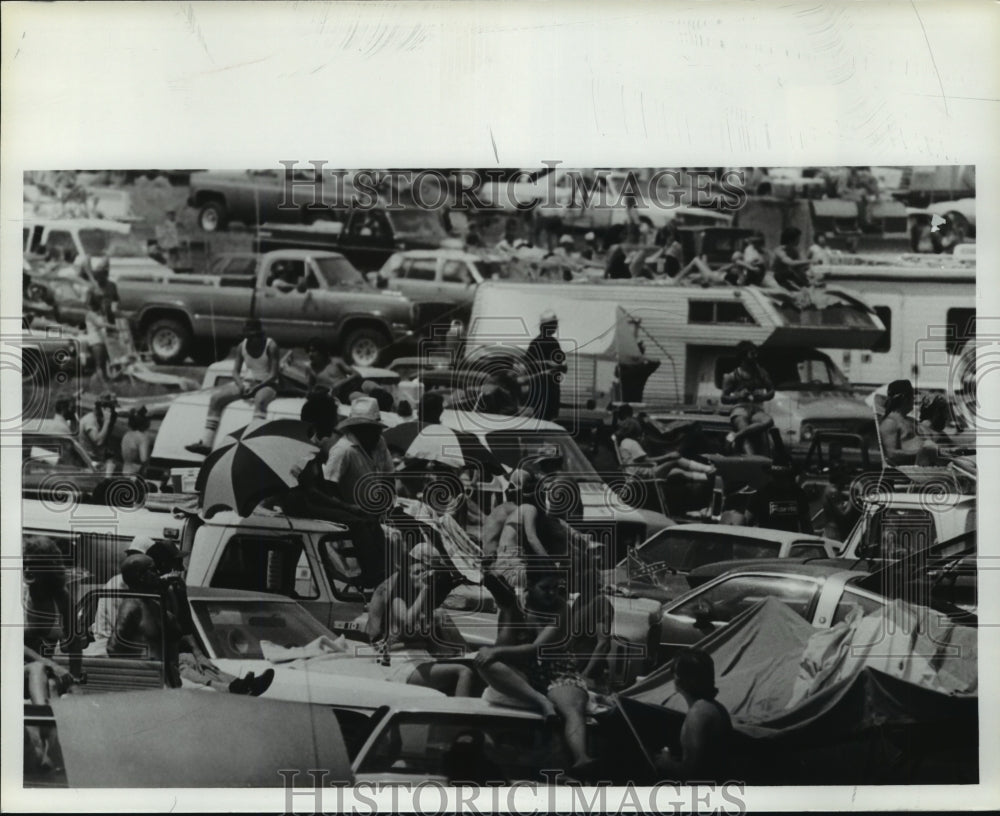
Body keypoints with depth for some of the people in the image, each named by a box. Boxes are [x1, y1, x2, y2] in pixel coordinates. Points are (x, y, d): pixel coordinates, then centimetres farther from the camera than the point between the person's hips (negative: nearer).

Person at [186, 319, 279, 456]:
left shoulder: (270, 346, -12)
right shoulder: (242, 346, 1)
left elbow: (273, 375, -14)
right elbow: (235, 371, 6)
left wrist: (256, 387, -25)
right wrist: (241, 385, -16)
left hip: (266, 384, -5)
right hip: (245, 382, 5)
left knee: (260, 400, -41)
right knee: (216, 397, -15)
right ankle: (206, 442, -18)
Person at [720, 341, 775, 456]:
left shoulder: (760, 373, 20)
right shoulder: (732, 376, 7)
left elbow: (771, 391, 20)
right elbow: (724, 399, 4)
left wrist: (762, 396, -4)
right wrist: (739, 396, -14)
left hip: (756, 408, 3)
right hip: (740, 409, -3)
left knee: (768, 421, -34)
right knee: (747, 438, -31)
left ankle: (736, 436, -34)